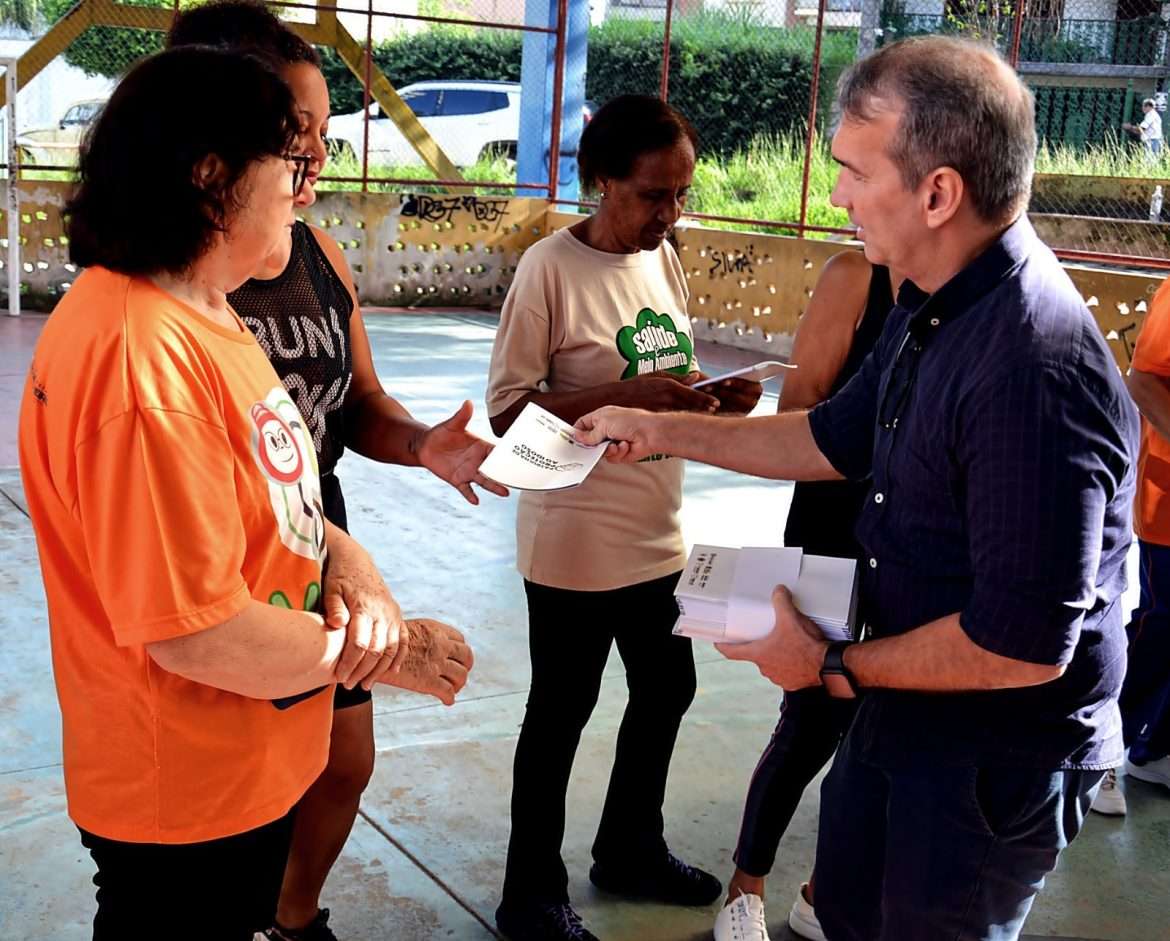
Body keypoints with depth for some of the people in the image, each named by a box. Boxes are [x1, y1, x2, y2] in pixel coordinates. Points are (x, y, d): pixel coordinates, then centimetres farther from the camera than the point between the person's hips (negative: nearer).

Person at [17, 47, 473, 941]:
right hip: (185, 799, -9)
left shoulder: (200, 313, 4)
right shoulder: (142, 350, -28)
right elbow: (196, 632, -28)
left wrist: (341, 551, -7)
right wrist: (389, 655, -15)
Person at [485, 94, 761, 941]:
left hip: (657, 533, 7)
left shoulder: (665, 259, 5)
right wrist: (624, 397, -27)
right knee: (562, 711, 6)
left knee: (667, 689, 19)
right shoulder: (552, 268, -16)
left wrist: (717, 398, -7)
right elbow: (508, 411, -18)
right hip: (576, 541, -7)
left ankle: (630, 849, 42)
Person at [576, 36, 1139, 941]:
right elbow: (838, 438, 13)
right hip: (902, 716, 9)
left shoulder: (1035, 373, -33)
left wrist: (836, 668, -17)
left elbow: (1024, 645, -31)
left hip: (996, 762, -9)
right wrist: (664, 431, 12)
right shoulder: (931, 308, -2)